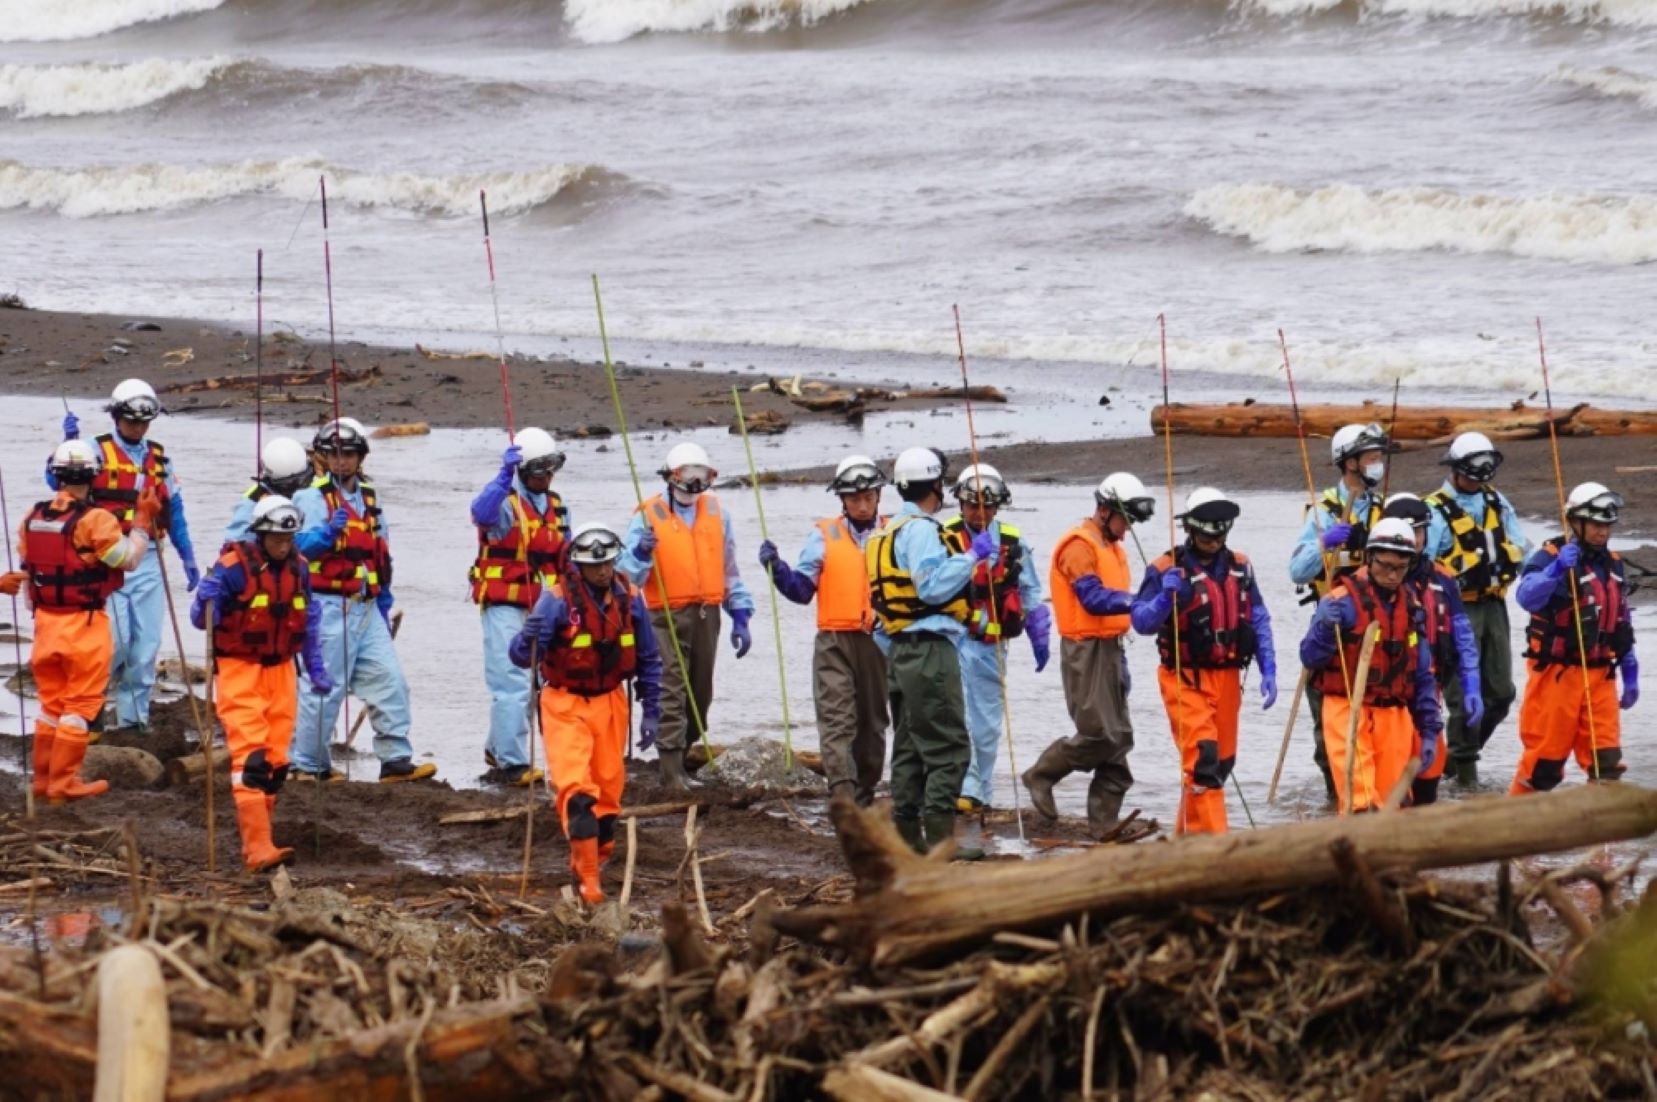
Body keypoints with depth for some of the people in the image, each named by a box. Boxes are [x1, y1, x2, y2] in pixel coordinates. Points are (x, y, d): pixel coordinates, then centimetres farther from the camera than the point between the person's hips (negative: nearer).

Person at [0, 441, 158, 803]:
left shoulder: (33, 518, 3)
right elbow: (129, 559, -11)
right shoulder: (94, 520, -16)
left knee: (51, 702, 17)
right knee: (80, 705, 3)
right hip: (84, 624, -6)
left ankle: (43, 778, 23)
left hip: (46, 621, 6)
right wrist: (144, 519, -3)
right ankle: (64, 783, 4)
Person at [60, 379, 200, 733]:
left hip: (148, 561, 4)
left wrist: (188, 559, 19)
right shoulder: (97, 451, 0)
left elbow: (174, 511, 19)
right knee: (116, 639, -11)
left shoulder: (159, 458, 13)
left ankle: (133, 718, 12)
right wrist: (69, 442, -25)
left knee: (146, 644, 3)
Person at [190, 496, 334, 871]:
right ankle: (257, 847, -21)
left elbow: (309, 622, 18)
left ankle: (257, 838, 18)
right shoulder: (232, 567, -13)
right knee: (251, 757, -15)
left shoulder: (298, 568, 6)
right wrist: (207, 602, -33)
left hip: (280, 671, 6)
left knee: (276, 759, 7)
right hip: (239, 671, -6)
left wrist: (317, 670, 16)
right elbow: (201, 618, -11)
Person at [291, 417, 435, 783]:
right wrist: (328, 532, -37)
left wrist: (384, 603, 24)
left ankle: (396, 760, 5)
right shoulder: (313, 497, -4)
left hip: (366, 610, 7)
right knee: (324, 687, -6)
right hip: (329, 606, -7)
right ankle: (307, 765, 3)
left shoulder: (369, 498, 18)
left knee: (390, 681, 1)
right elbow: (301, 546, -19)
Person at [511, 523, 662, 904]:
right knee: (577, 790, -15)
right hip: (566, 705, -4)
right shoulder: (557, 598, -15)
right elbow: (522, 657, -18)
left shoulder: (628, 599, -1)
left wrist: (651, 712, 10)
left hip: (610, 703, 4)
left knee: (609, 787, 8)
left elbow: (648, 660, 11)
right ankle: (588, 876, -15)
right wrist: (530, 637, -40)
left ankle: (597, 855, 26)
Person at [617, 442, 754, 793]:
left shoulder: (716, 512, 9)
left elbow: (729, 569, 17)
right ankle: (672, 769, -10)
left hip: (706, 615, 5)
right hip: (667, 618, -5)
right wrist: (642, 553, -27)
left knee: (700, 694, 12)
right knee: (671, 694, -9)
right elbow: (628, 576, -6)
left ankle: (682, 751, 26)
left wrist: (740, 616, 13)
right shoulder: (648, 516, -5)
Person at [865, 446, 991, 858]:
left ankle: (907, 832, 15)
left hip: (901, 649, 10)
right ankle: (939, 835, -14)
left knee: (910, 746, 13)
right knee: (949, 747, -9)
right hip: (930, 649, -10)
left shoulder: (890, 531, 17)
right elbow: (933, 586, -22)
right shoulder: (921, 529, -12)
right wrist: (972, 556, -15)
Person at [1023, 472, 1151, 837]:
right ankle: (1041, 775, 5)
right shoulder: (1079, 545, -11)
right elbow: (1093, 598, -23)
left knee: (1118, 737, 7)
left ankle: (1104, 821, 10)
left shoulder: (1112, 548, 19)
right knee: (1099, 734, -13)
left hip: (1109, 647, 10)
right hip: (1085, 649, -10)